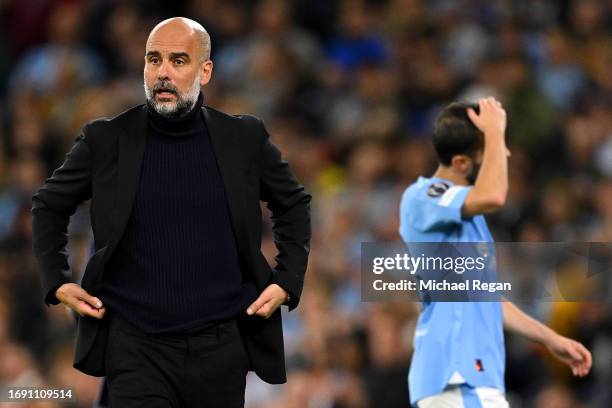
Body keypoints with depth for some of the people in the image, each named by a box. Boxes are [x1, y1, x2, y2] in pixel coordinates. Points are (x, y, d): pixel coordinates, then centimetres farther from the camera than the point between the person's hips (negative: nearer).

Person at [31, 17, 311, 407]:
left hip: (221, 345, 1)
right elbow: (48, 205, 14)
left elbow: (294, 206, 18)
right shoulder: (107, 140, -1)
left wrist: (286, 282, 7)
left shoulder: (245, 138, 2)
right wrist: (57, 282, 3)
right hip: (136, 345, -1)